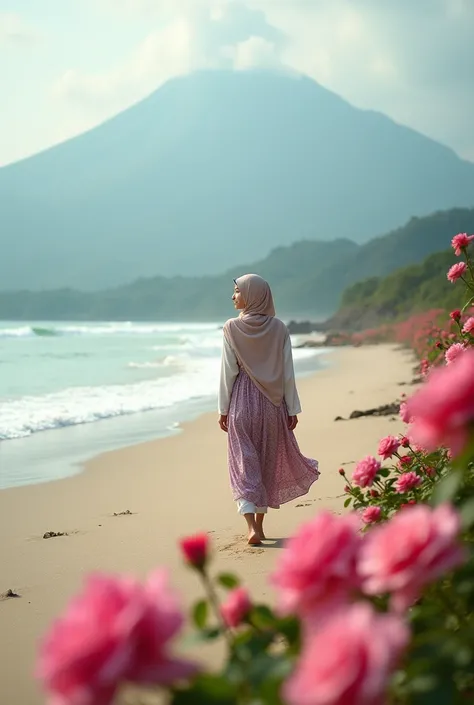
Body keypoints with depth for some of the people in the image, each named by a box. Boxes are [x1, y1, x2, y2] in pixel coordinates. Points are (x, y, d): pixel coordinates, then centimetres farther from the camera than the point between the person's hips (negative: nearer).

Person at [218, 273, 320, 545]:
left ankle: (252, 526, -12)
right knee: (267, 463, 14)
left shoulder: (232, 328, -7)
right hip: (272, 402, 2)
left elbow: (228, 371, -6)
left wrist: (223, 409, 1)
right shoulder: (279, 328, -2)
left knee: (244, 465, 2)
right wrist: (292, 409, 5)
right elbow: (288, 372, -1)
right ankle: (259, 524, 21)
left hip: (242, 402, -2)